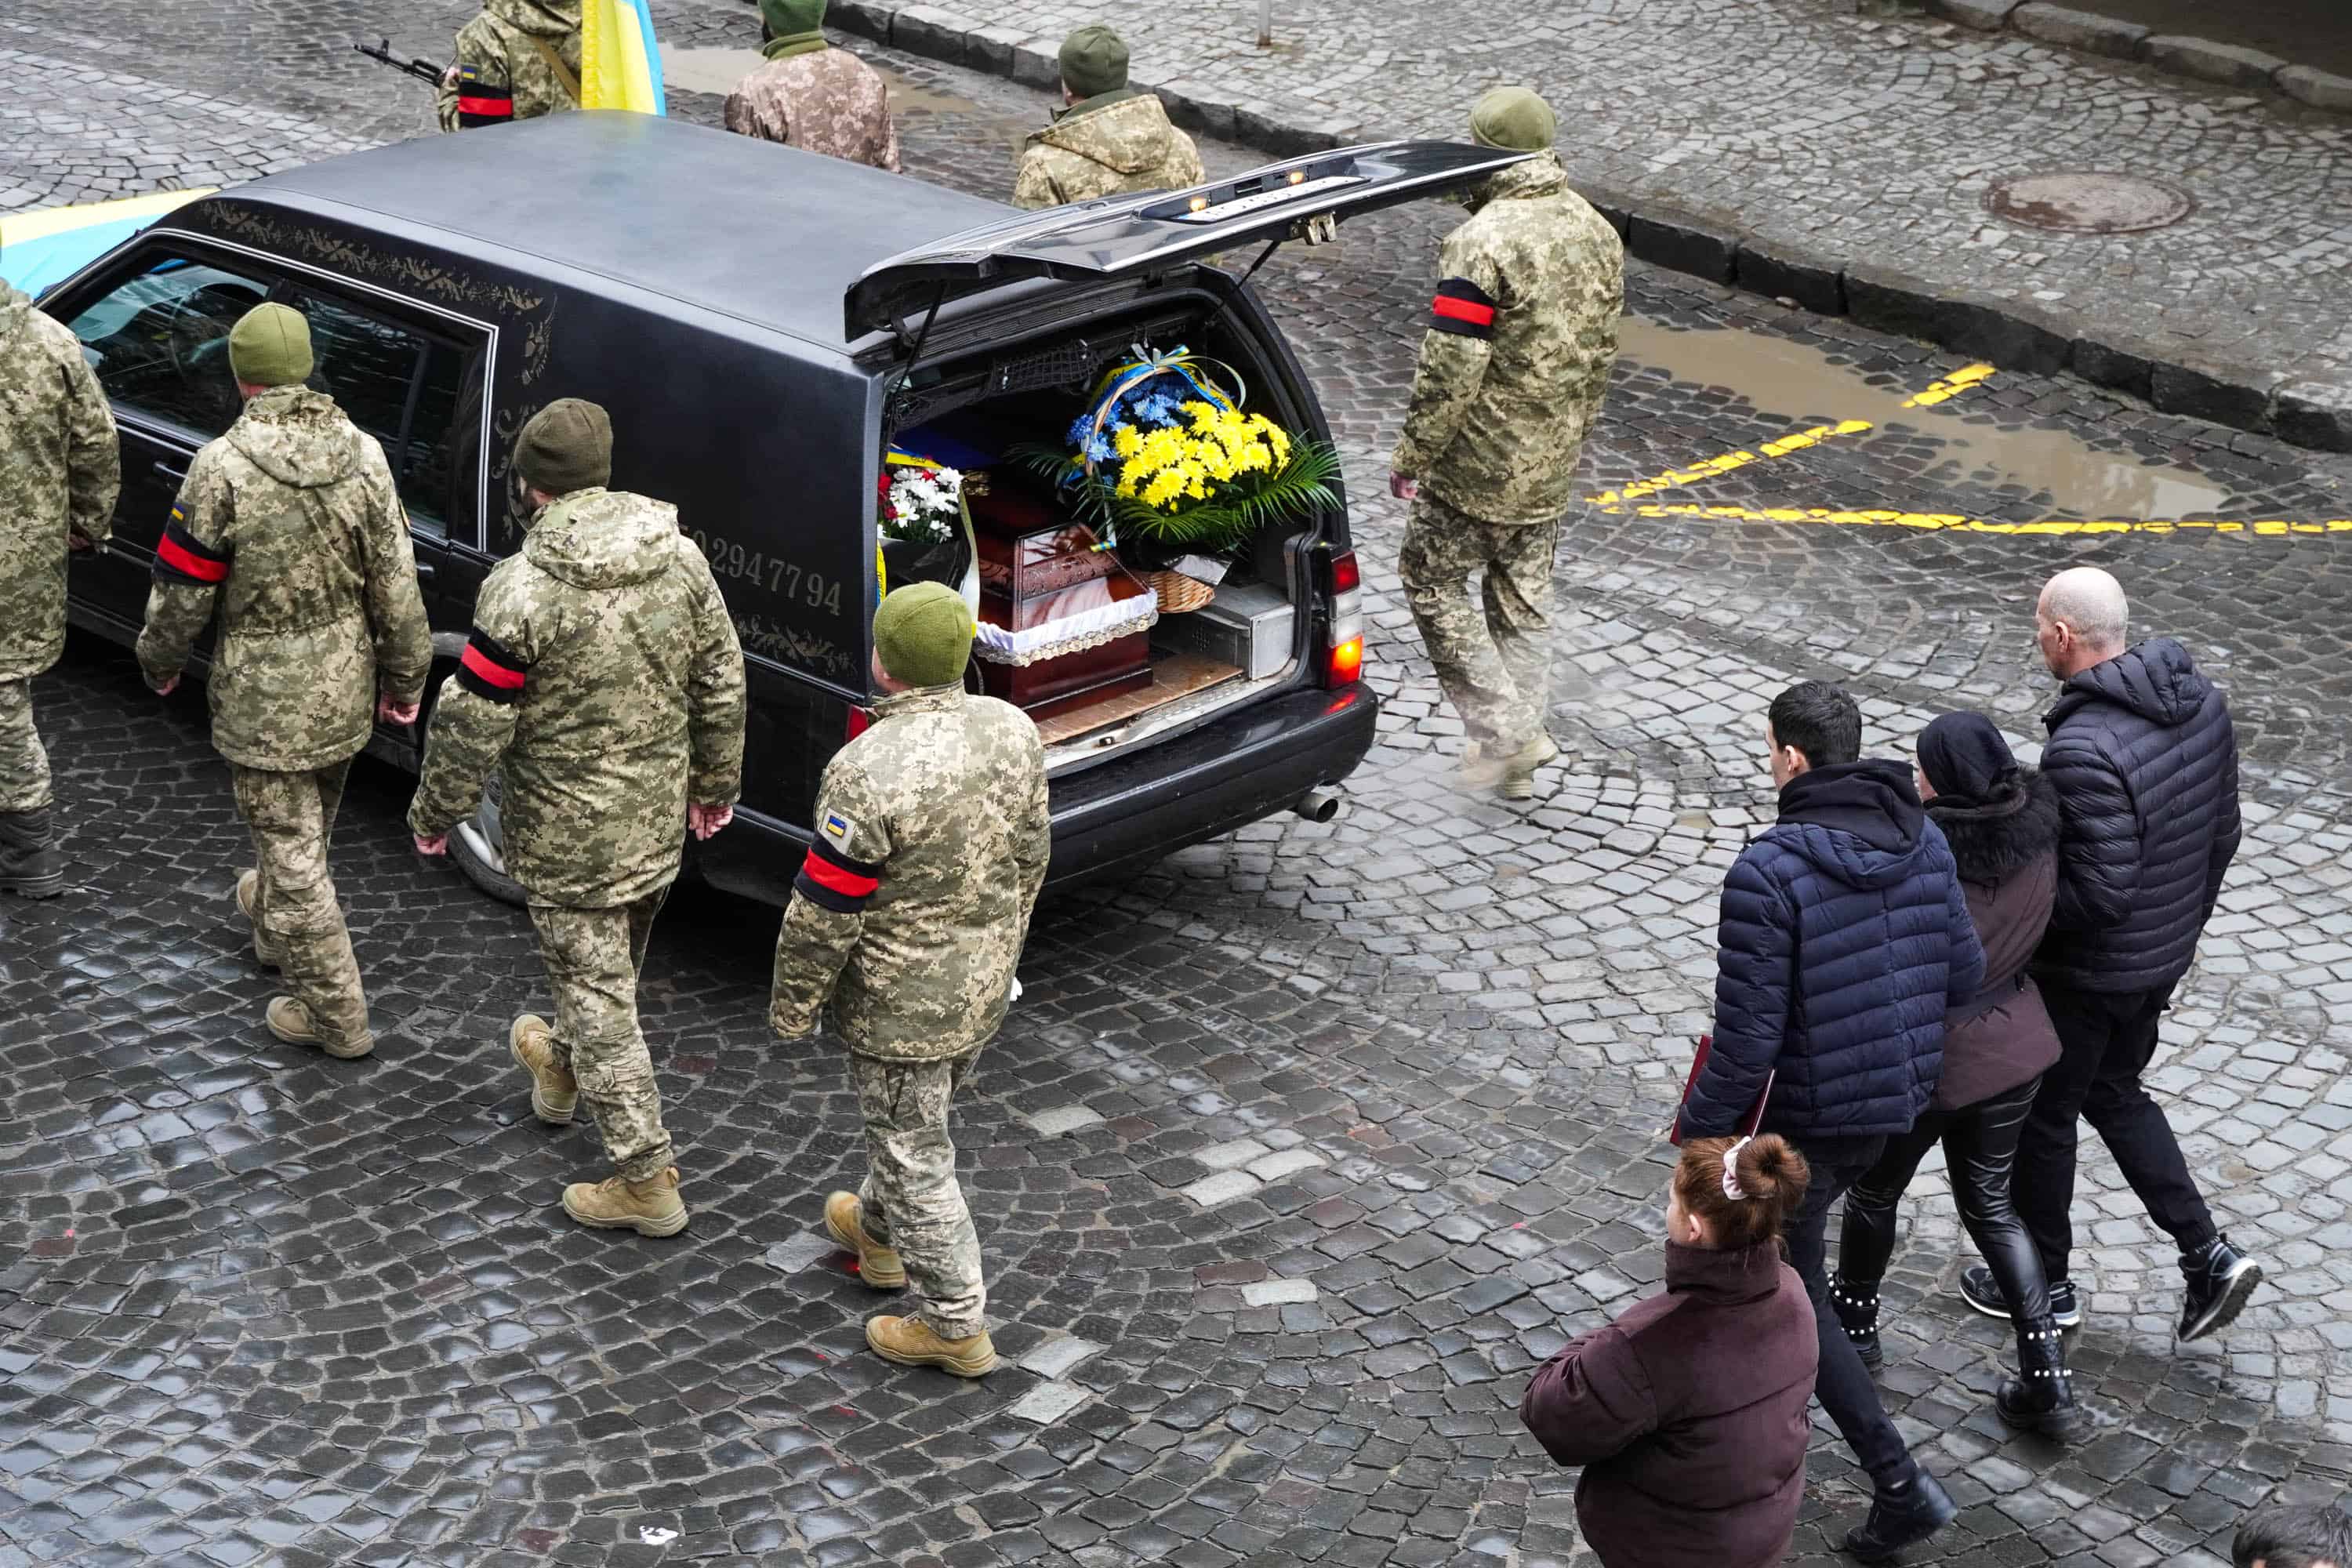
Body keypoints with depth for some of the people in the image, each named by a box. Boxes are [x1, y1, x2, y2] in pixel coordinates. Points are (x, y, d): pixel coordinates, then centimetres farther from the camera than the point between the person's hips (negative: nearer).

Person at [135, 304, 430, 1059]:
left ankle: (335, 1016, 10)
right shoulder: (362, 454, -6)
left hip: (264, 699, -6)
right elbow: (396, 582, -2)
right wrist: (404, 677, 10)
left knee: (293, 851, 4)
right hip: (346, 688, 6)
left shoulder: (223, 468, -20)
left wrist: (161, 660, 8)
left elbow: (183, 589, -12)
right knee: (308, 828, 28)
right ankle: (272, 925, 54)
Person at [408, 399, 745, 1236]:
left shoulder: (524, 593, -25)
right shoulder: (680, 558, -7)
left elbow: (471, 724, -18)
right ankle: (561, 1071, 55)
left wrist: (434, 812, -1)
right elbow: (721, 684, 4)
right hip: (659, 818, 7)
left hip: (568, 838, -7)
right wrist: (716, 780, 19)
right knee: (614, 969, 28)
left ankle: (645, 1180, 10)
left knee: (598, 995, 4)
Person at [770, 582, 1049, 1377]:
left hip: (900, 1004, -7)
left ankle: (955, 1323, 17)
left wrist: (793, 1005, -6)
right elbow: (1031, 857, 7)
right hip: (983, 987, 7)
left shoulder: (869, 773, -30)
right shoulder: (1013, 730, -7)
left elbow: (824, 913, -21)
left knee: (914, 1155, 8)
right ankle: (878, 1234, 51)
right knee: (915, 1122, 28)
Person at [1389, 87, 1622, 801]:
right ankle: (1519, 751, 24)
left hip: (1479, 469, -7)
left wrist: (1412, 456, -11)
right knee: (1524, 595, 18)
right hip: (1553, 467, 8)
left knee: (1430, 579, 9)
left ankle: (1502, 726, 3)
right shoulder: (1596, 233, 4)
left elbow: (1450, 370, -22)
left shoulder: (1483, 243, -22)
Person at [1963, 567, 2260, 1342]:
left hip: (2083, 973, -8)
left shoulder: (2084, 749, -32)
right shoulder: (2201, 702, -5)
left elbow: (2099, 893, -30)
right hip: (2164, 958, 8)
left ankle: (2044, 1286, 32)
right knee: (2115, 1094, 27)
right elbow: (2222, 837, 5)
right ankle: (2208, 1255, 22)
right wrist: (2184, 922, 19)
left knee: (2042, 1117, 14)